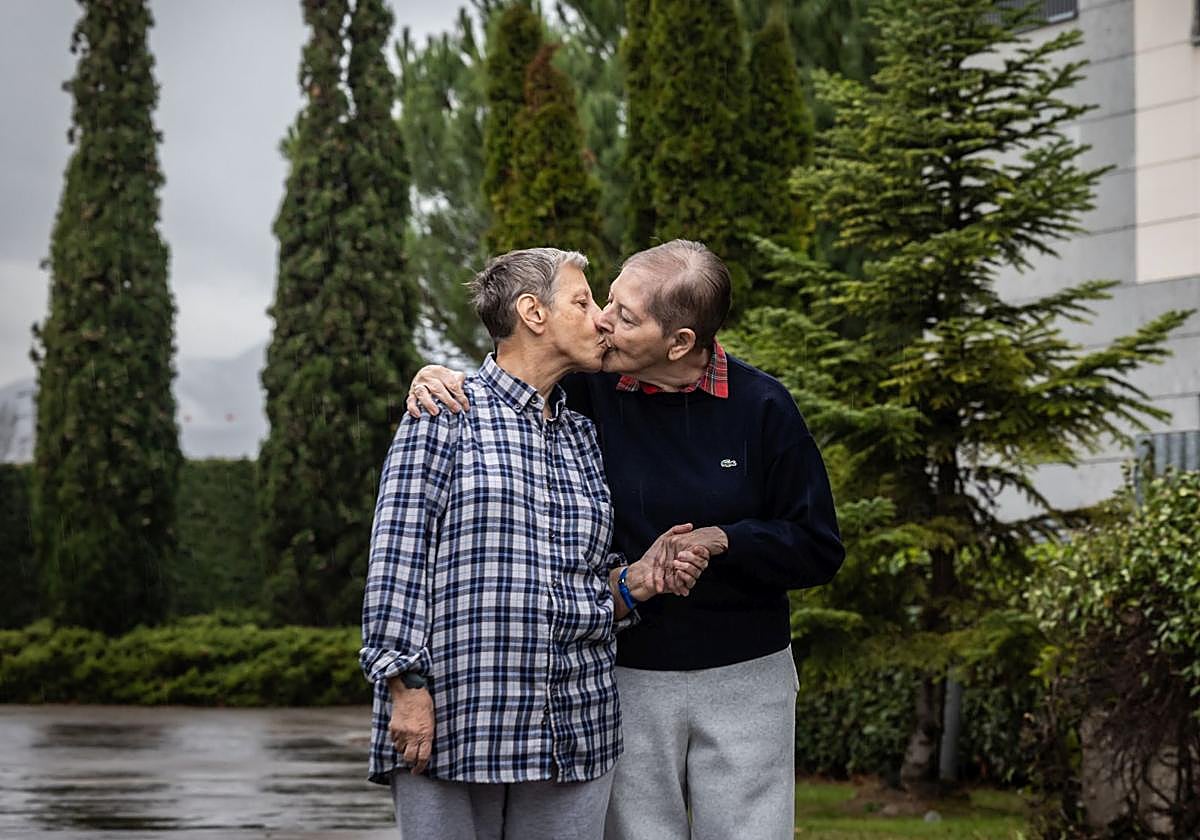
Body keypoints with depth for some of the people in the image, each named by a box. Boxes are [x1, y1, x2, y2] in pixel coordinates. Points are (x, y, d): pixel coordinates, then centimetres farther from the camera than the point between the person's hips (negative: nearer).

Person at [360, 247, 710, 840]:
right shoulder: (445, 416, 0)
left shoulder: (582, 437, 18)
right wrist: (405, 685, -13)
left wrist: (634, 583, 1)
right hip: (449, 723, -5)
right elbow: (398, 557, -6)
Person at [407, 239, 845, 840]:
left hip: (743, 680, -1)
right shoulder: (588, 392, -4)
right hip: (627, 677, 1)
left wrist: (720, 540, -15)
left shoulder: (761, 407, -7)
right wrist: (436, 379, -9)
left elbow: (819, 550, -2)